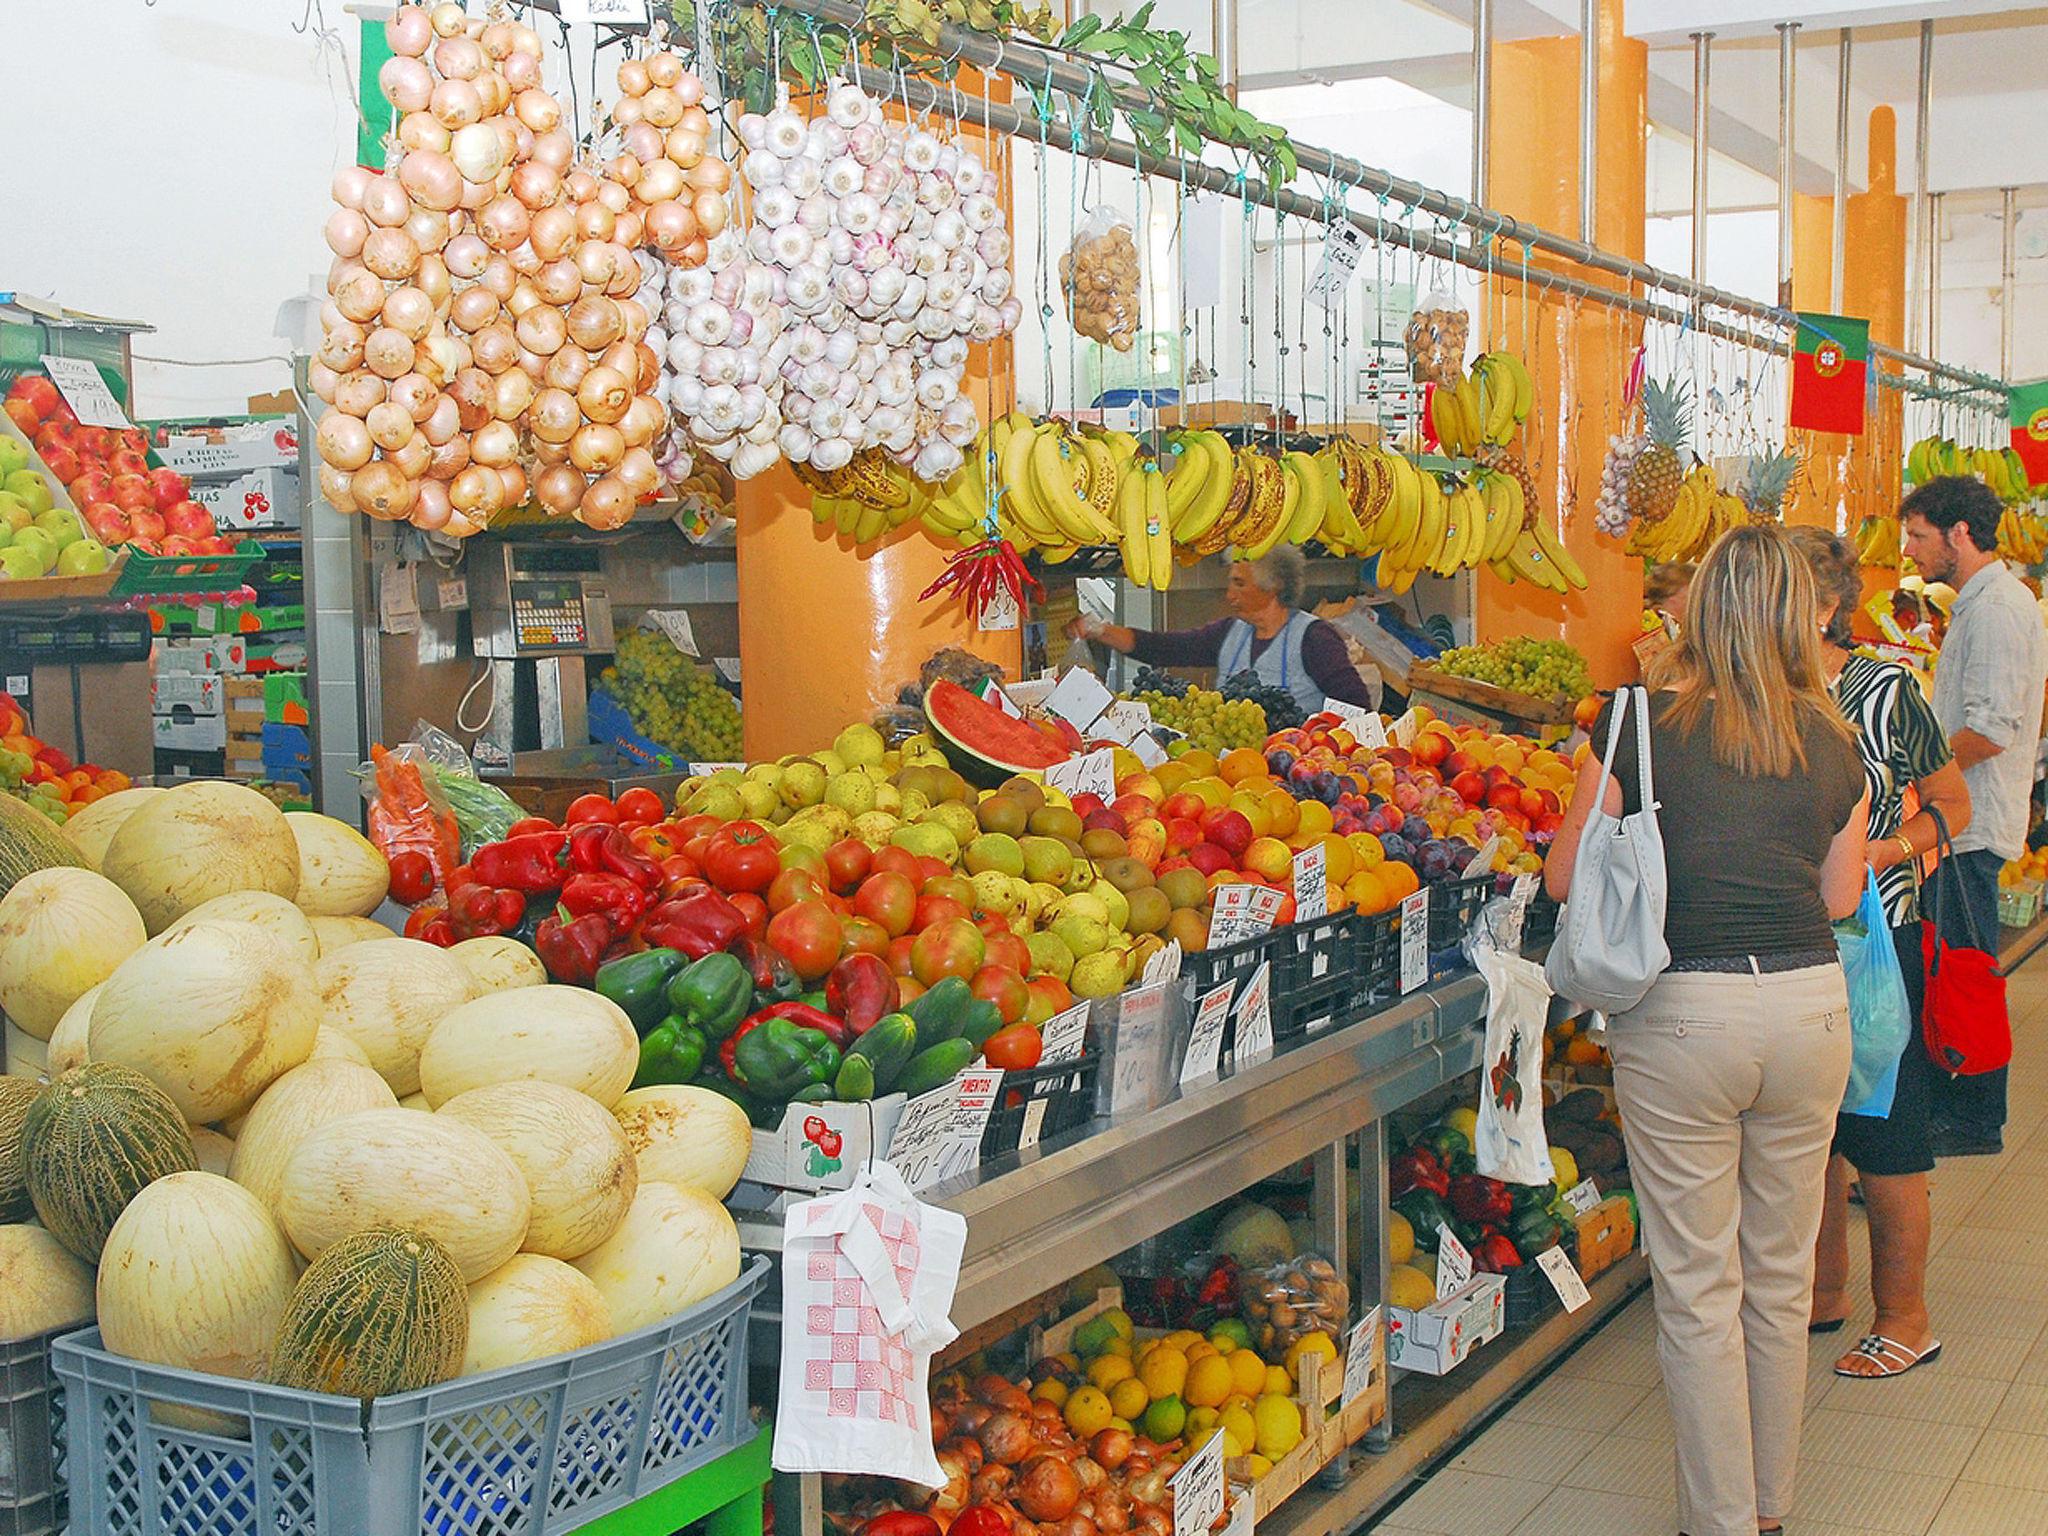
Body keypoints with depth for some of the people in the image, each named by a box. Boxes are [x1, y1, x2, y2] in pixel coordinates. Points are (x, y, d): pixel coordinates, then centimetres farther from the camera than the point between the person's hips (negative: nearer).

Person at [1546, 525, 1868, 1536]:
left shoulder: (1641, 724, -8)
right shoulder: (1832, 742, 1)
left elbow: (1565, 877, -2)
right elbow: (1838, 896, 8)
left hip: (1681, 1015, -3)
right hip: (1809, 1007, 4)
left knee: (1699, 1292, 8)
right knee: (1780, 1280, 17)